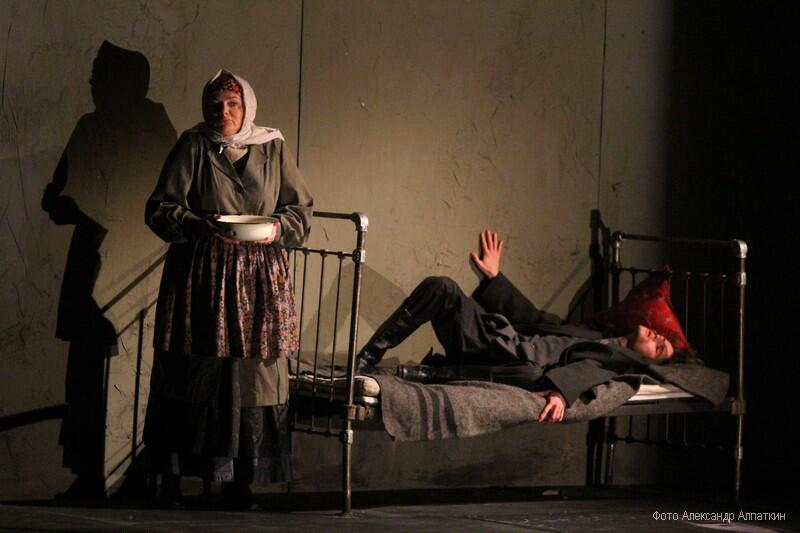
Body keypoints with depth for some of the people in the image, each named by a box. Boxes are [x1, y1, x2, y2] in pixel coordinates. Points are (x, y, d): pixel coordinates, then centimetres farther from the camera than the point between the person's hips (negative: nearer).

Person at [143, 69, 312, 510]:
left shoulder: (273, 149, 9)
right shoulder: (192, 147, 3)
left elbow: (301, 209, 11)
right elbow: (159, 208, -1)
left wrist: (278, 228, -10)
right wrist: (200, 226, -18)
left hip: (259, 278, 2)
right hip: (200, 275, -2)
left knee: (253, 370, -2)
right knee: (193, 371, -3)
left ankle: (239, 479, 5)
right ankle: (172, 474, 5)